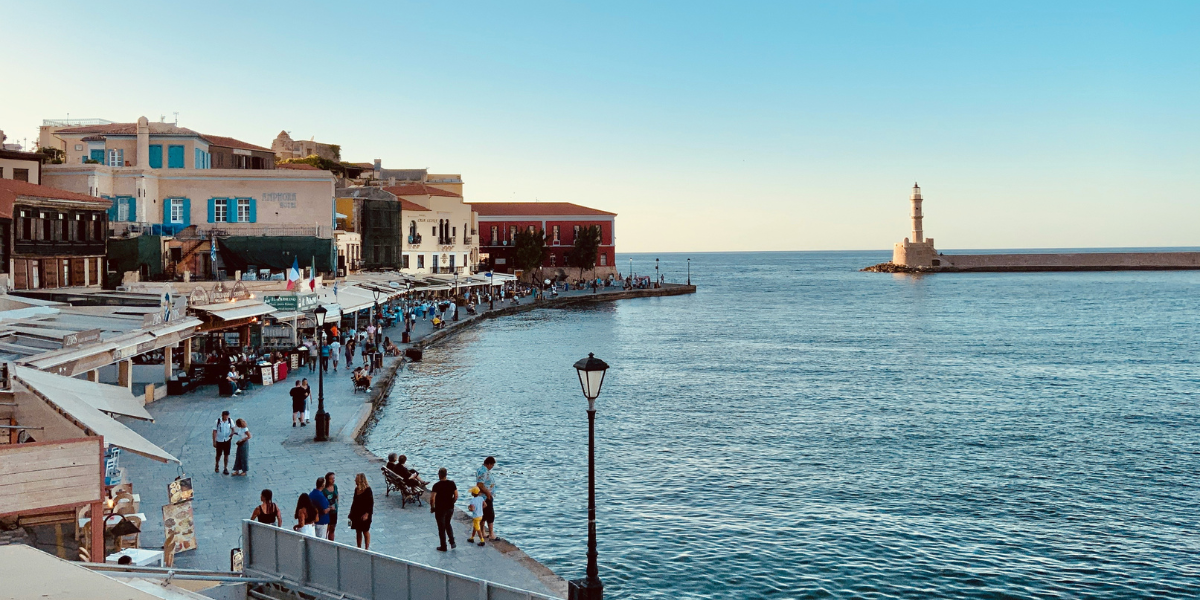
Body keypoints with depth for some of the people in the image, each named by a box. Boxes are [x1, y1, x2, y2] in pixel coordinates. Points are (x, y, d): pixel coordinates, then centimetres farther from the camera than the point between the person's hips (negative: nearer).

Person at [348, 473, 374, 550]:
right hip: (356, 514, 6)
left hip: (364, 514, -6)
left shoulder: (367, 490, -15)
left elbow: (371, 503, -16)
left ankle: (367, 548, 13)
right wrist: (351, 513, 12)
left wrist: (367, 514, -22)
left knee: (365, 532, 4)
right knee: (358, 531, 12)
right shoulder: (356, 489, 4)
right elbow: (354, 501, 14)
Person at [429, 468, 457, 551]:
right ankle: (452, 542, 17)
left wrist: (432, 507, -5)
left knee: (441, 528, 9)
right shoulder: (452, 484, -4)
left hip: (440, 509, -4)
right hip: (450, 508, 4)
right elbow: (456, 496, 0)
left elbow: (432, 498, -21)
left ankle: (443, 547, 17)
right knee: (447, 524, 26)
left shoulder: (437, 485, -17)